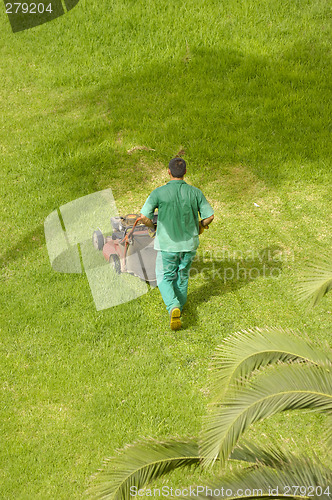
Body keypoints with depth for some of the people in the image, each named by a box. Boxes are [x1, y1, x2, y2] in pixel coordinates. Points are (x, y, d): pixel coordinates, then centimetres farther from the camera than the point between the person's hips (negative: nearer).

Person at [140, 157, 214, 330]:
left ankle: (173, 307, -10)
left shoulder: (159, 193, -14)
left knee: (164, 278, 13)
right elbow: (209, 216, -5)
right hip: (189, 243, 3)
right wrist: (200, 226, 16)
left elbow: (144, 216, -17)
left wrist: (152, 226, 5)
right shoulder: (195, 192, -8)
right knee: (182, 276, 23)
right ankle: (179, 305, 38)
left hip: (167, 244, -2)